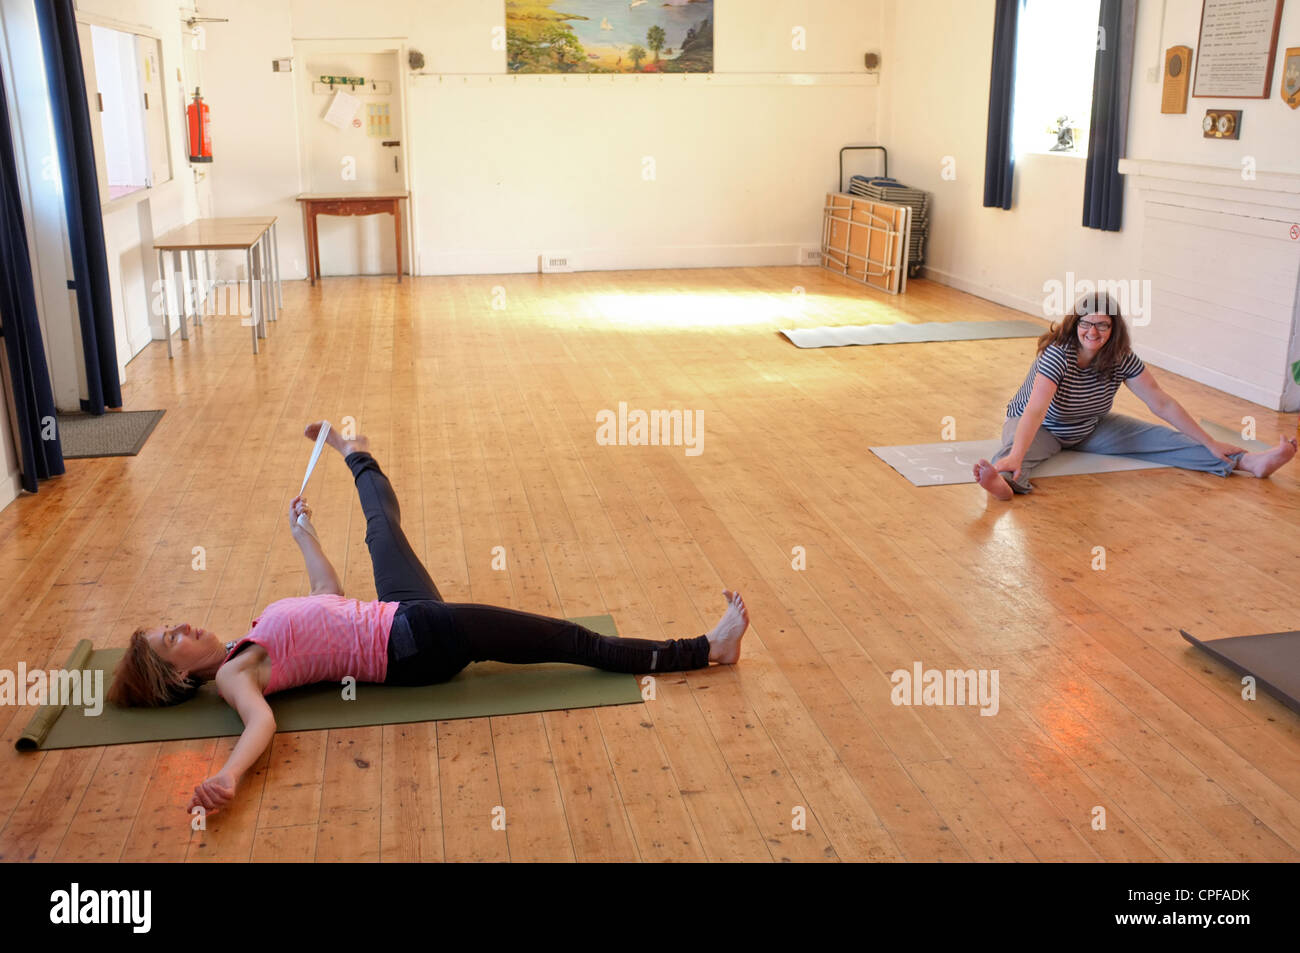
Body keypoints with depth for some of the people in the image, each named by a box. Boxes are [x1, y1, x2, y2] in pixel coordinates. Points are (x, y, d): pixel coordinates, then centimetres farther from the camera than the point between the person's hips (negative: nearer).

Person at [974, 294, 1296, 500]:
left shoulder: (1122, 359, -14)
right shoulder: (1058, 354, -30)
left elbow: (1162, 404, -8)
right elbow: (1035, 411, -43)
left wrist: (1210, 443, -8)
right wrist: (1015, 457, -59)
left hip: (1090, 429, 6)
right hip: (1040, 428, -6)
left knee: (1161, 438, -6)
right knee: (1021, 447, -41)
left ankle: (1249, 462, -12)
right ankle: (1003, 482, -76)